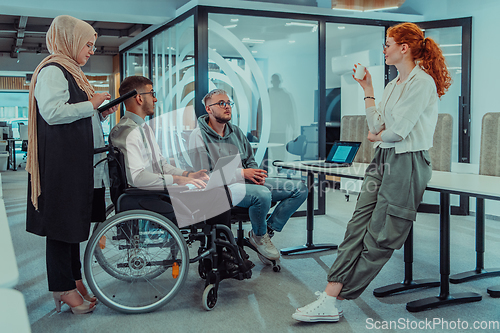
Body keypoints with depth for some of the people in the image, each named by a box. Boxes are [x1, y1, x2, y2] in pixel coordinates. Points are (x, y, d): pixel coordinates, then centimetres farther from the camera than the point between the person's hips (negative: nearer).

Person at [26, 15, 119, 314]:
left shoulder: (71, 72, 21)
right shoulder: (52, 71, -10)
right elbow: (52, 112, -24)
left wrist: (102, 113, 13)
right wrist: (91, 104, -14)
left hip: (80, 162, 10)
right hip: (61, 161, -10)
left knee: (75, 220, 13)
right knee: (63, 222, -2)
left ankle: (73, 281, 23)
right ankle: (63, 287, 9)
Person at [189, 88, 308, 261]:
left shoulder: (236, 131, 17)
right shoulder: (198, 136, -4)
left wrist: (256, 174, -4)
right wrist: (241, 173, -16)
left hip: (246, 182, 8)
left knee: (299, 189, -4)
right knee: (262, 194, -38)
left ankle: (268, 230, 0)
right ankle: (258, 235, -8)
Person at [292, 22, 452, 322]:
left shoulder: (422, 82, -8)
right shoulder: (394, 85, 21)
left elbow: (398, 131, -15)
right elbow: (378, 126, 12)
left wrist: (376, 136, 5)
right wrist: (368, 90, 14)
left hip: (407, 163, -8)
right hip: (383, 160, 8)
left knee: (379, 238, -2)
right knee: (358, 225, -4)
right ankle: (331, 299, -8)